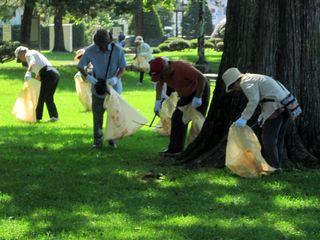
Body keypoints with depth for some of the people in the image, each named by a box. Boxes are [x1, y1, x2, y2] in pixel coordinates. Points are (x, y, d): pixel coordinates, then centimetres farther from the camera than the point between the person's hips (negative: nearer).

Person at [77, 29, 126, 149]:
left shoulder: (118, 50, -14)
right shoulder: (91, 50, -13)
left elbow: (122, 68, -7)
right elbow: (80, 66, -6)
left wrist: (116, 78, -27)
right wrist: (87, 76, -24)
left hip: (114, 86, 0)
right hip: (98, 87, 0)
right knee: (97, 114, 2)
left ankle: (112, 139, 22)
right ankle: (97, 140, 12)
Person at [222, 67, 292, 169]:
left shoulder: (246, 82, -6)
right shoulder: (255, 79, 24)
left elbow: (253, 101, -20)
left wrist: (244, 118, -23)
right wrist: (263, 114, 30)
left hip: (275, 107, -10)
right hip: (285, 105, 10)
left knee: (268, 140, -2)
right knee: (277, 139, 15)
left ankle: (273, 168, 1)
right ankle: (277, 166, 19)